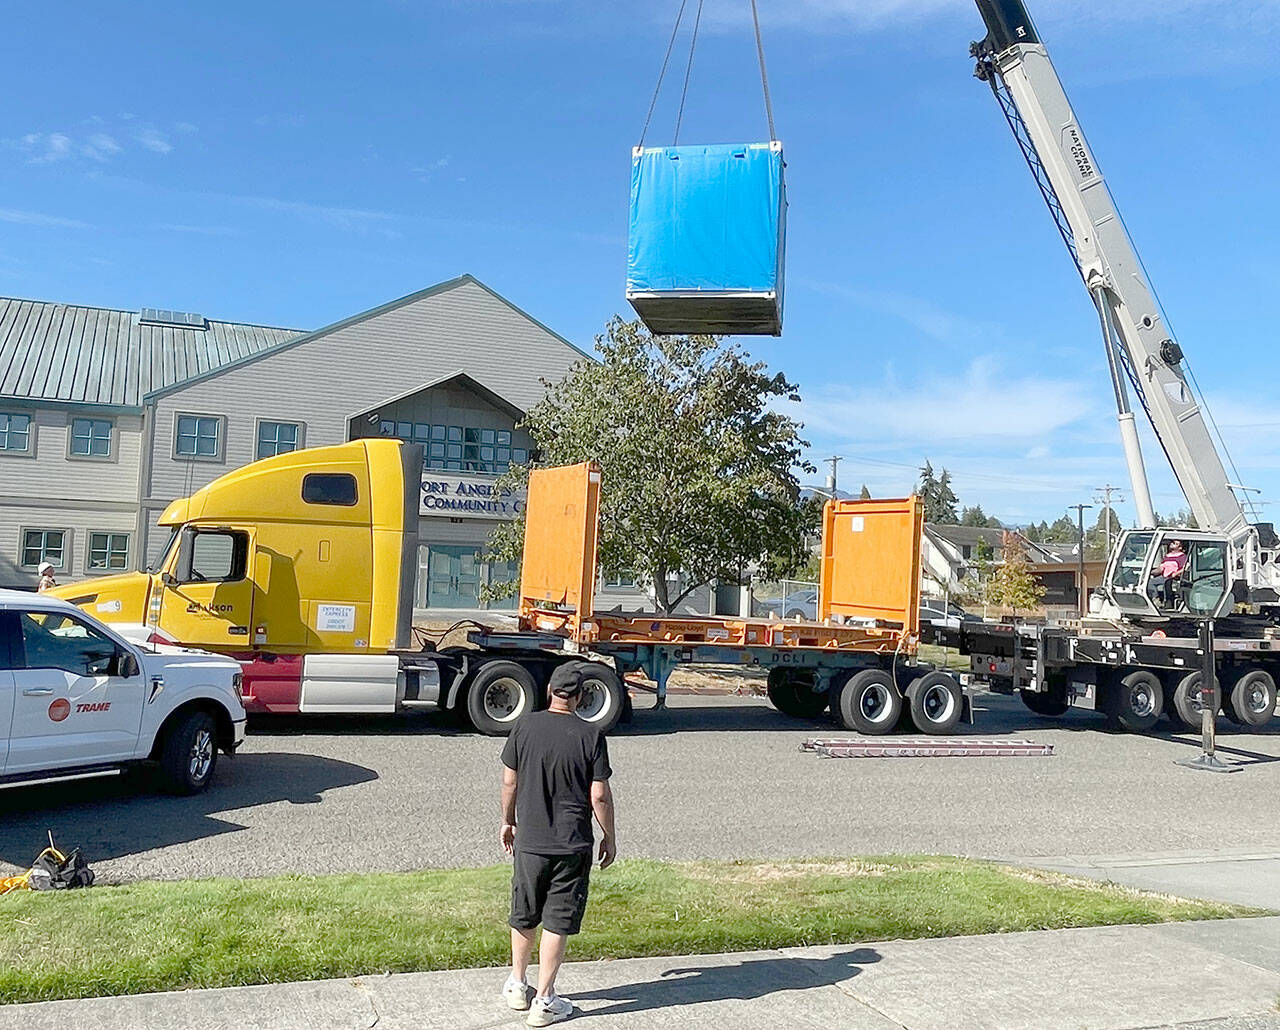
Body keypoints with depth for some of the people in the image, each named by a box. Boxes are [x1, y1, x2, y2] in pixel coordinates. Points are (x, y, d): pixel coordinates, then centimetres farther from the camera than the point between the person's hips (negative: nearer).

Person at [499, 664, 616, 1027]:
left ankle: (517, 985, 34)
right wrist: (609, 837, 5)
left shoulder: (524, 727, -5)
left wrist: (507, 821, 18)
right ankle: (544, 1000, 14)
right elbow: (599, 796, -9)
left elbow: (509, 782, 2)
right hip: (572, 846, -3)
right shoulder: (590, 736, -11)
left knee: (523, 917, 19)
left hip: (529, 841, 3)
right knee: (558, 922, 7)